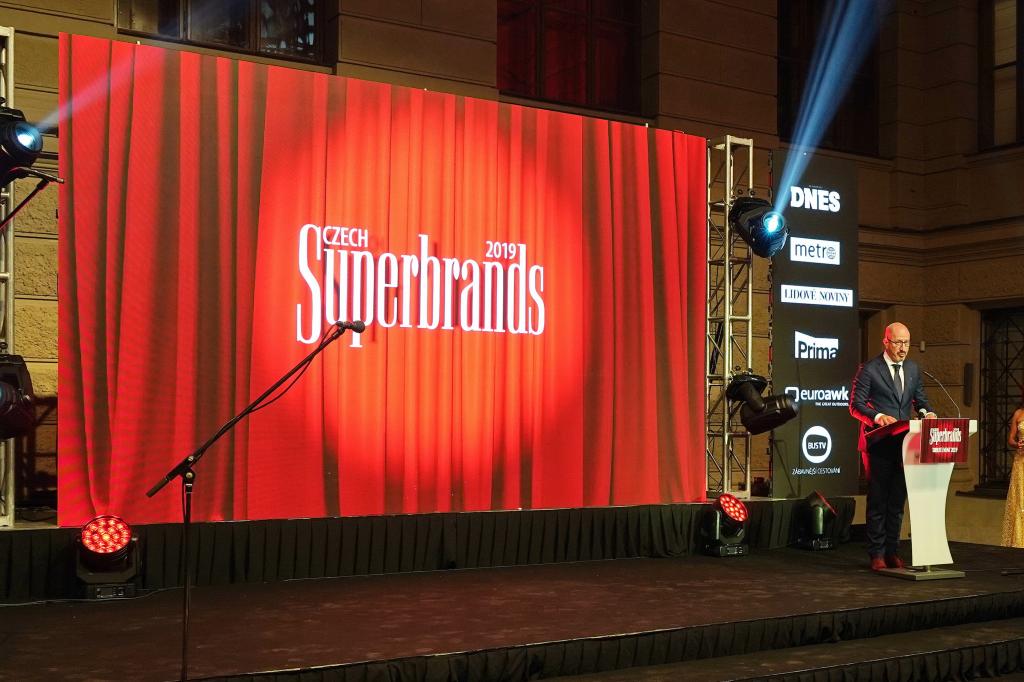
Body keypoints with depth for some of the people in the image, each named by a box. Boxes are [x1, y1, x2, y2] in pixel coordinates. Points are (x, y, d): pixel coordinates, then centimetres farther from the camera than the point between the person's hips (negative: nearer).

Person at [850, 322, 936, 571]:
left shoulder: (913, 369, 12)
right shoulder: (869, 370, -6)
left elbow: (919, 399, 17)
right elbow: (856, 404, -8)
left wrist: (927, 412, -5)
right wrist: (878, 416, -24)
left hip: (903, 444, 5)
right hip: (879, 445, -5)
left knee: (897, 500, 9)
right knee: (878, 500, -1)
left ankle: (892, 551, 17)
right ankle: (877, 553, 5)